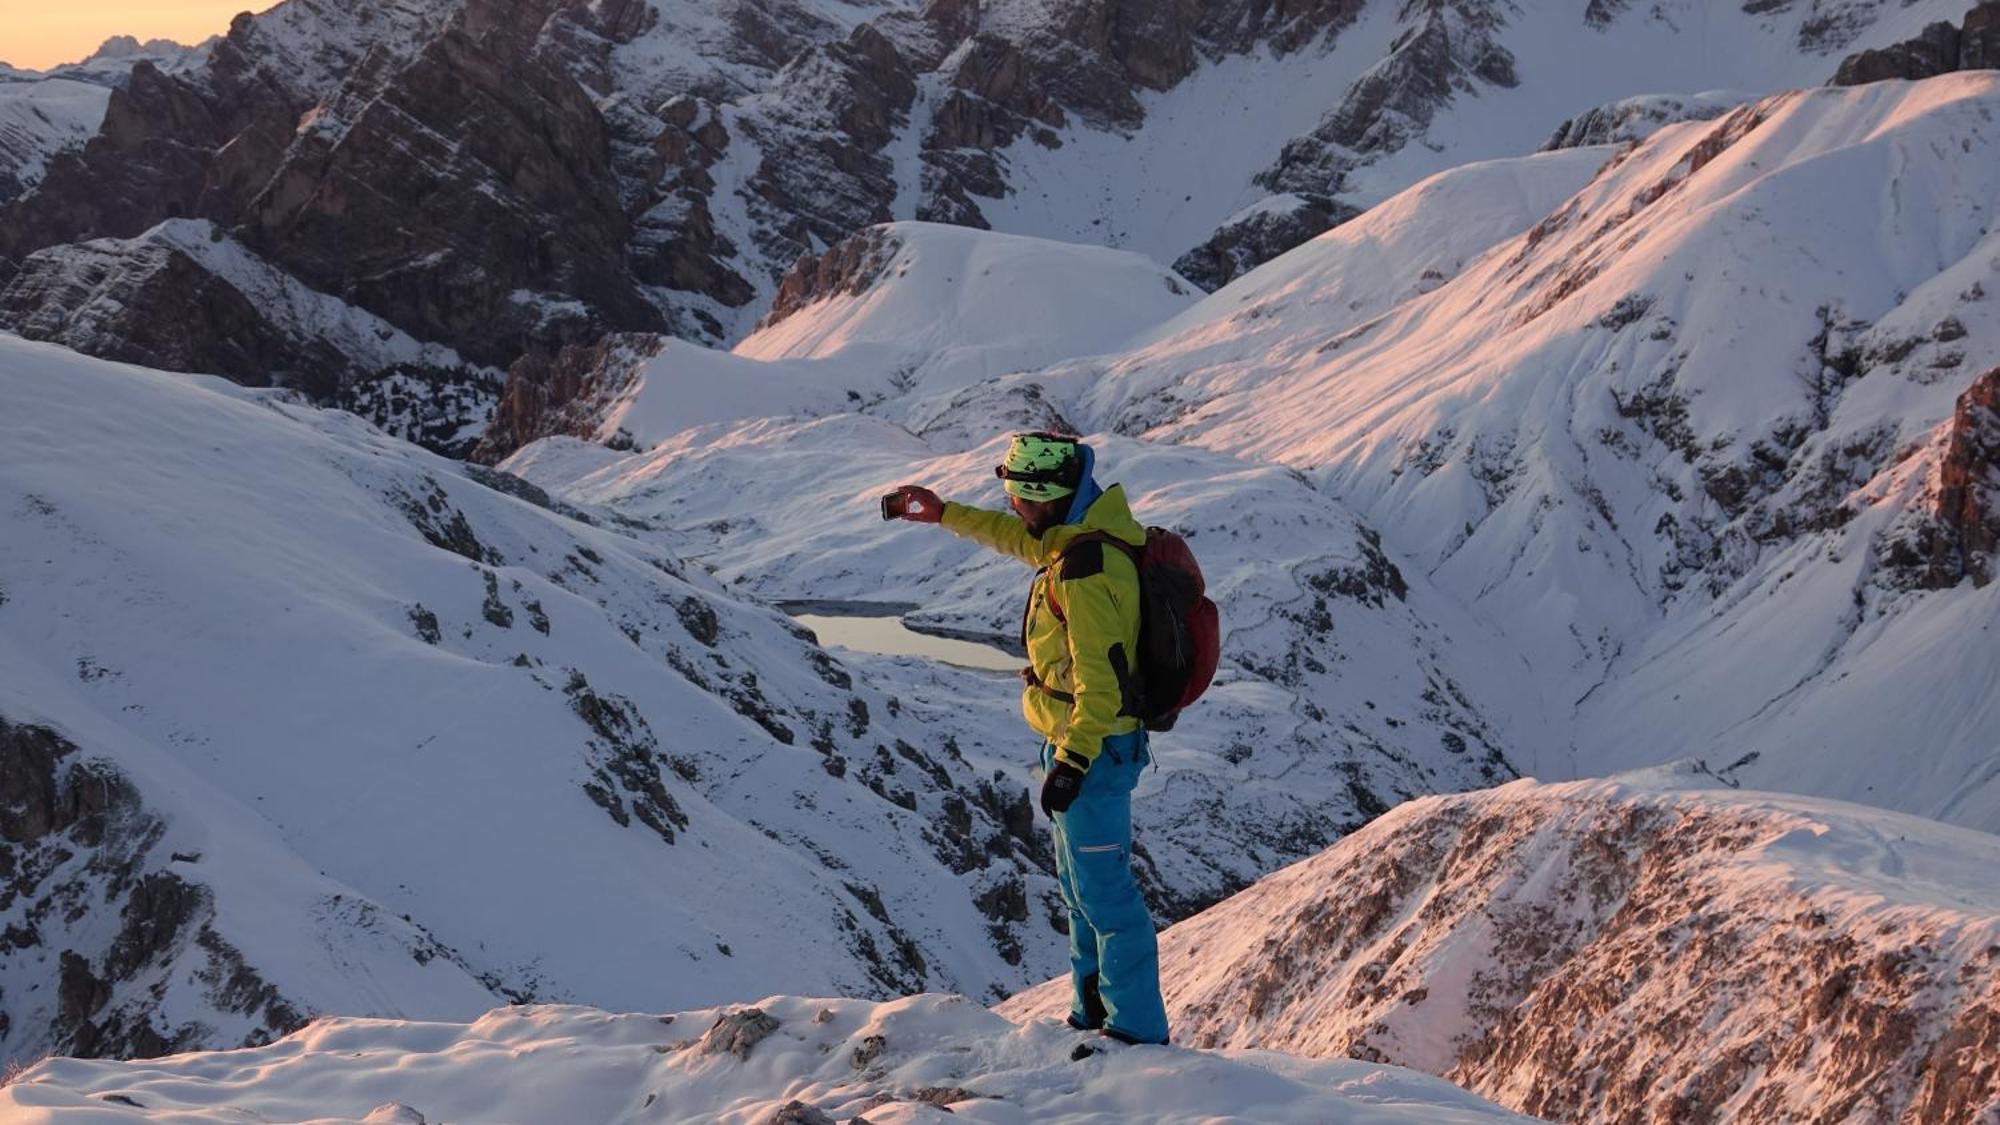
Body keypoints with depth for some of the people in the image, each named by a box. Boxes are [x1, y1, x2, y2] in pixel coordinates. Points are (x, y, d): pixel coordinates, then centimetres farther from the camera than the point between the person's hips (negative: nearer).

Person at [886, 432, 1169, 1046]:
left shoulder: (1084, 570, -26)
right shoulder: (1073, 539, 6)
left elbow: (1101, 677, -29)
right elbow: (1018, 537, 28)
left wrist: (1073, 759, -32)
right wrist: (944, 514, 34)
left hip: (1090, 747, -11)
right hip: (1075, 740, 11)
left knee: (1103, 891, -5)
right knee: (1082, 886, 20)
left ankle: (1137, 1032, 2)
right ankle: (1094, 1018, 32)